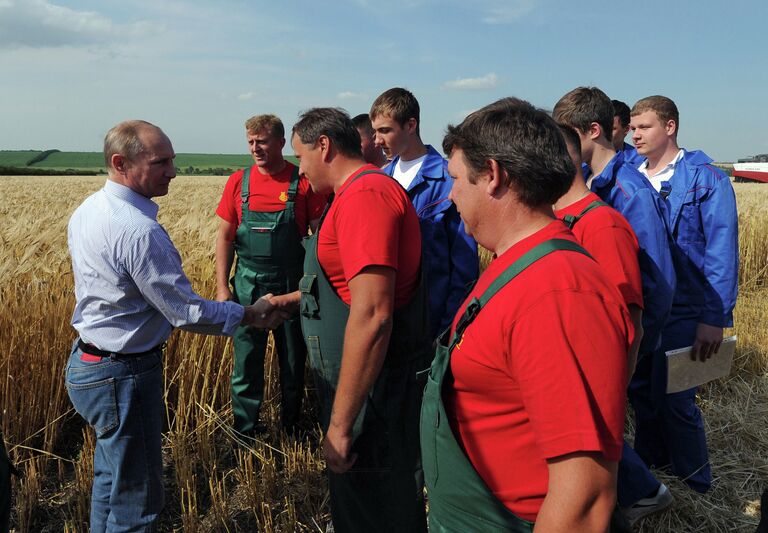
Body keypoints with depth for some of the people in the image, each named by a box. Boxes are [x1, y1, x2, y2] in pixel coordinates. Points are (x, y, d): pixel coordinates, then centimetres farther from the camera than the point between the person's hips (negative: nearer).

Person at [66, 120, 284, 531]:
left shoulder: (86, 210, 4)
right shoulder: (138, 230, -26)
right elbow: (186, 313, -23)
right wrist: (249, 315, -11)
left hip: (87, 360, 10)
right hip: (123, 374, -10)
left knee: (111, 478, 25)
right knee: (136, 499, 3)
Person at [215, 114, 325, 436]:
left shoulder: (303, 182, -5)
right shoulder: (238, 182, 2)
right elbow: (225, 237, 5)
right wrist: (222, 287, 0)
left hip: (292, 286, -1)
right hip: (248, 285, 2)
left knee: (293, 361, 11)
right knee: (247, 361, 7)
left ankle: (292, 429, 30)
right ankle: (245, 431, 23)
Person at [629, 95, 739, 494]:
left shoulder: (705, 178, -9)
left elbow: (722, 252, -13)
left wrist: (715, 318, -18)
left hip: (681, 308, -5)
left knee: (673, 399, -1)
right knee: (640, 388, 15)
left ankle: (694, 487, 21)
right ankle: (648, 465, 37)